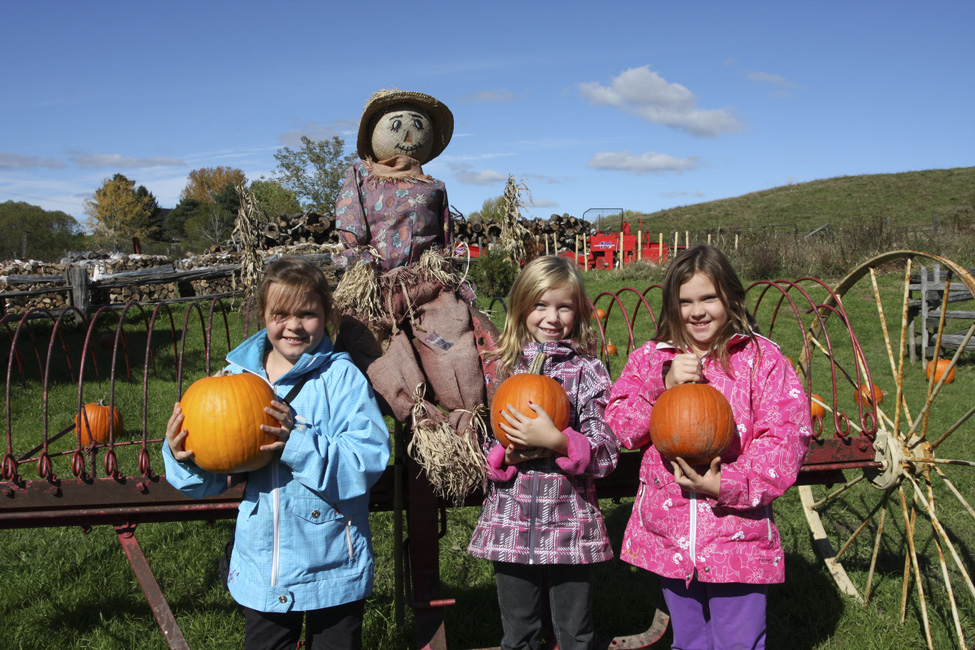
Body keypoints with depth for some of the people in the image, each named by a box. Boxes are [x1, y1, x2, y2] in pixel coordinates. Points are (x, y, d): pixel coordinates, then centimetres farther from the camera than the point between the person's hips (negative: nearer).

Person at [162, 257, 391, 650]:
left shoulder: (342, 377, -13)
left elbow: (370, 458, -23)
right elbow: (214, 478, 4)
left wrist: (300, 443, -32)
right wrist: (184, 460, -16)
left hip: (332, 570, -3)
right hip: (260, 569, 4)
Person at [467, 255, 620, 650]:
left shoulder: (587, 370, -5)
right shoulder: (505, 368, 3)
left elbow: (607, 454, -10)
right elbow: (481, 450, 6)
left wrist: (556, 440, -24)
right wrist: (506, 455, -14)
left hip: (570, 527, -2)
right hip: (510, 526, 3)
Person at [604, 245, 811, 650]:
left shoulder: (762, 358, -4)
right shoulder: (649, 359, 5)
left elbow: (786, 437, -11)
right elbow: (617, 426, -1)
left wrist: (725, 485, -20)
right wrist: (664, 385, -16)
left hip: (737, 539, -3)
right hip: (667, 538, 3)